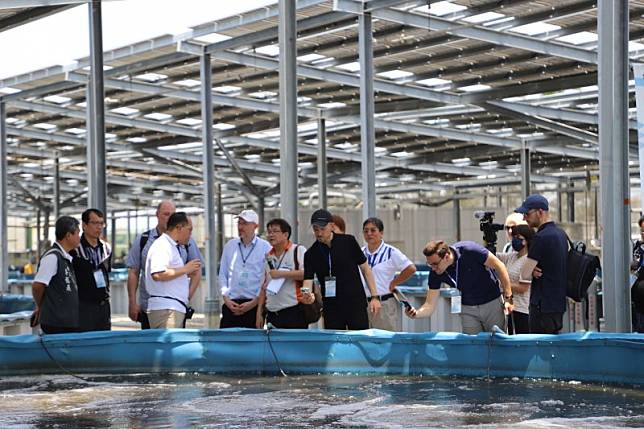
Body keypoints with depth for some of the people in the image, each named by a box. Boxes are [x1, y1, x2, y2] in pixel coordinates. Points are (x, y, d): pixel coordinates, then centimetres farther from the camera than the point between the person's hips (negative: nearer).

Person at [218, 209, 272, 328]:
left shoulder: (265, 248, 0)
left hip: (255, 304, -3)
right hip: (231, 304, 3)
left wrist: (254, 303, -9)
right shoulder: (230, 246, 11)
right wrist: (226, 298, 1)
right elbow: (222, 275, 13)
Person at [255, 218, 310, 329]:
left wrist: (281, 273, -15)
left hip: (294, 312, -6)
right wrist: (259, 312, 13)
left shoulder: (299, 250, -2)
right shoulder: (268, 257, 17)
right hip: (272, 314, 6)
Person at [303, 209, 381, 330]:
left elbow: (365, 268, 4)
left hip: (357, 305, -1)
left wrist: (374, 297, 0)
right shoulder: (311, 254, -2)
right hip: (331, 309, 1)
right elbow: (308, 281, -7)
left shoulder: (348, 242, -4)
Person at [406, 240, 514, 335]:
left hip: (492, 303, -3)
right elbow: (430, 305, -14)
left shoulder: (469, 250, -29)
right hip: (467, 309, 3)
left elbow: (499, 266, -17)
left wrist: (508, 297, -15)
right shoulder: (435, 273, -18)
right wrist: (416, 313, -37)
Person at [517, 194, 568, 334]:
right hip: (559, 303, 9)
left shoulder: (541, 237, -17)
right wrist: (533, 269, 1)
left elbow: (524, 274, -16)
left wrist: (530, 269, 5)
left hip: (543, 305, -9)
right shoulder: (561, 233, 12)